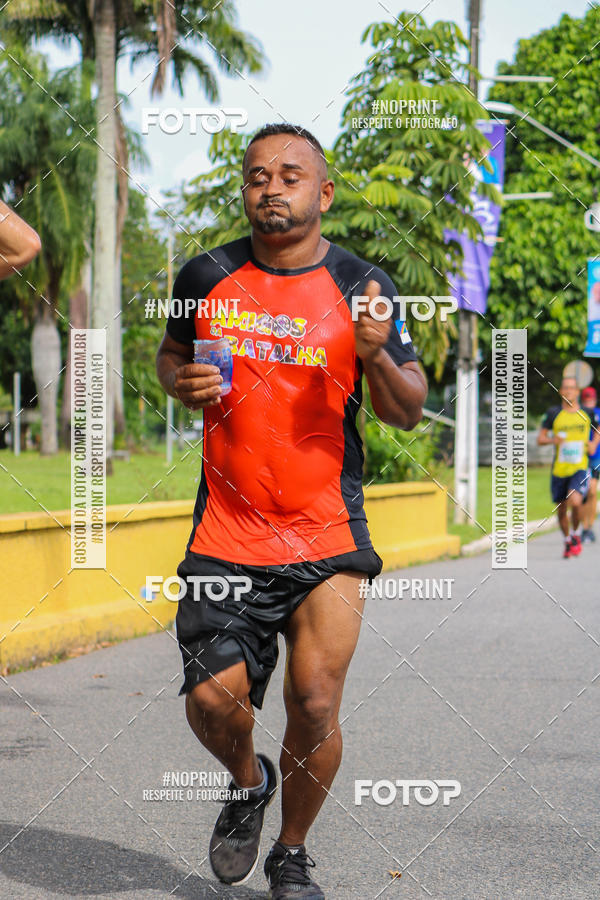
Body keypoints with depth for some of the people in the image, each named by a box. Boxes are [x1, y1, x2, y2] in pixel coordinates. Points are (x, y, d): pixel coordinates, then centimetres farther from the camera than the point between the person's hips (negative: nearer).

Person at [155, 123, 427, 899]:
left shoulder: (361, 287, -1)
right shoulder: (207, 277, 4)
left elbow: (408, 413, 1)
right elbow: (171, 353, 21)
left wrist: (377, 356, -20)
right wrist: (183, 383, -3)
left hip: (327, 537, -1)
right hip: (226, 534, 1)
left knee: (315, 704, -7)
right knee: (213, 697, -8)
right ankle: (248, 784, 28)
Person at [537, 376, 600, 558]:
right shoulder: (553, 413, 0)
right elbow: (540, 438, 3)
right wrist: (552, 439, -17)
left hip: (580, 469, -1)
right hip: (559, 470, 1)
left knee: (575, 501, -24)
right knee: (561, 510, 8)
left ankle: (576, 534, 4)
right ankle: (568, 541, 33)